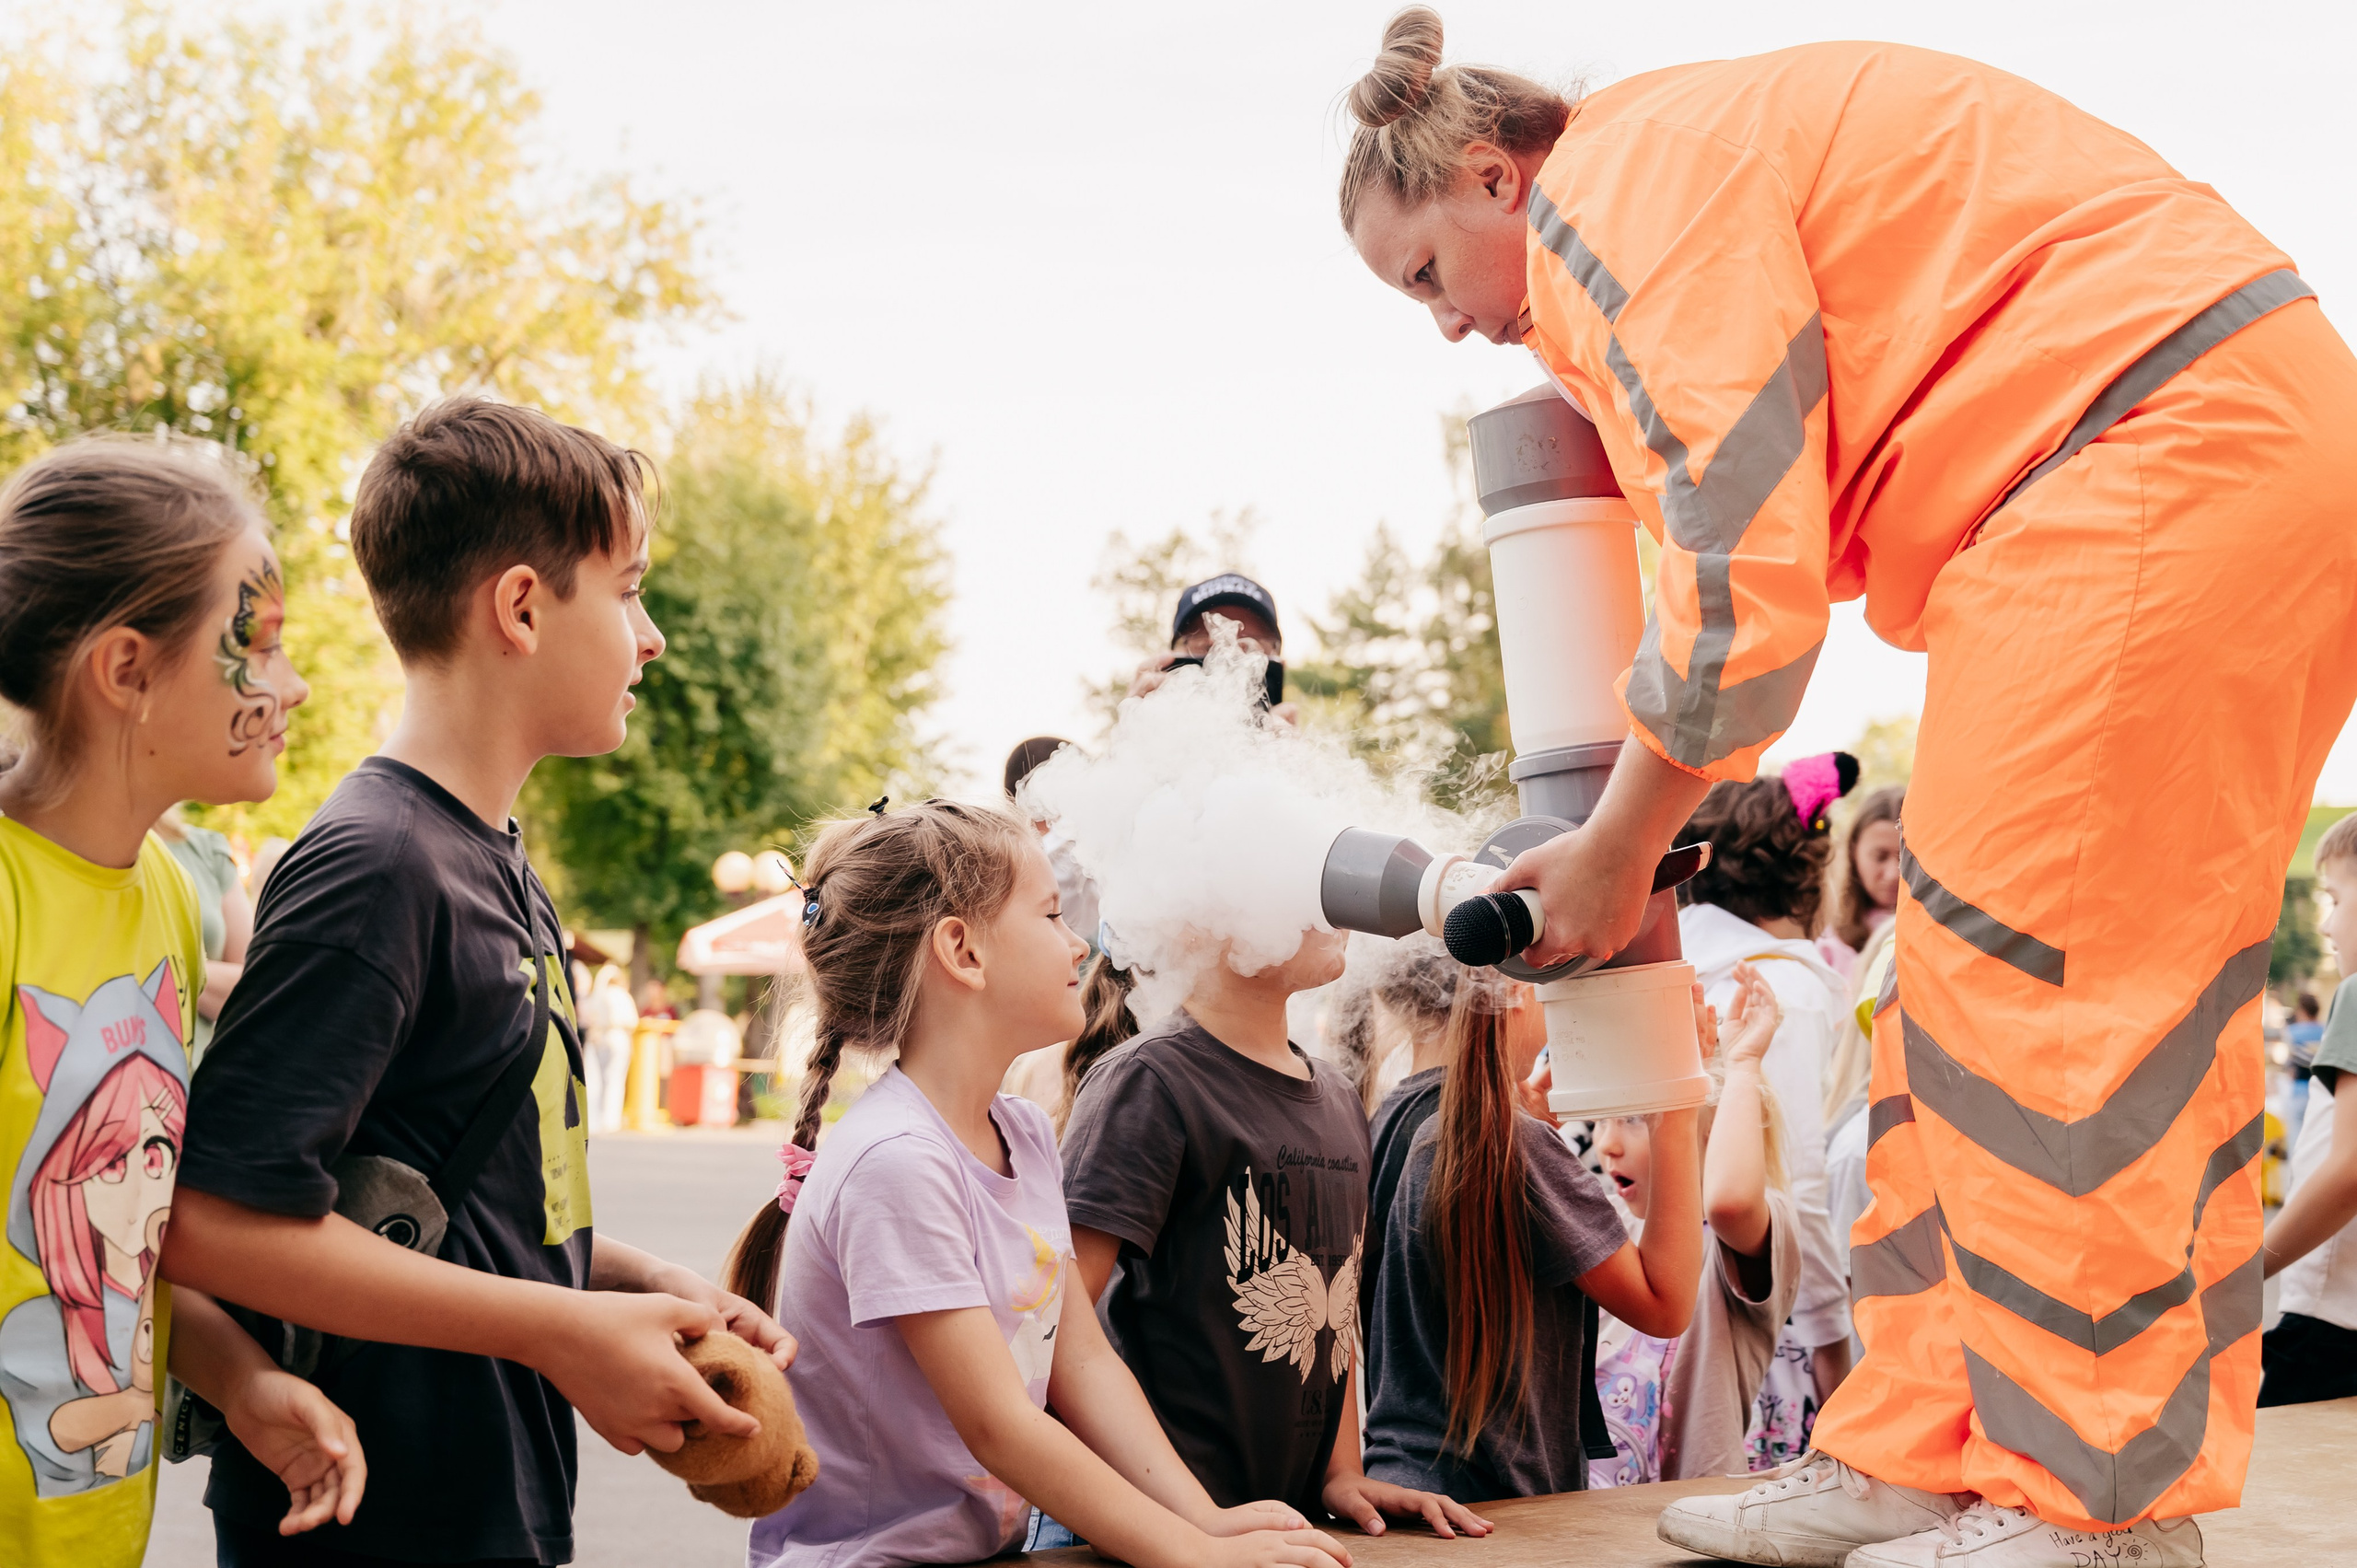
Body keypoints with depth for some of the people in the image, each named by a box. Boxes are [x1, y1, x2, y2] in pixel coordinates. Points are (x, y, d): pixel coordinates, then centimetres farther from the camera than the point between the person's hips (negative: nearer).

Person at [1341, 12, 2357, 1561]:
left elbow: (1745, 564, -15)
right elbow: (1793, 541, 23)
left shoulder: (1616, 183, -9)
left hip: (2166, 448, -11)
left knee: (2041, 978, -11)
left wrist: (1617, 851, -3)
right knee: (1980, 979, 8)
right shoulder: (1685, 167, 23)